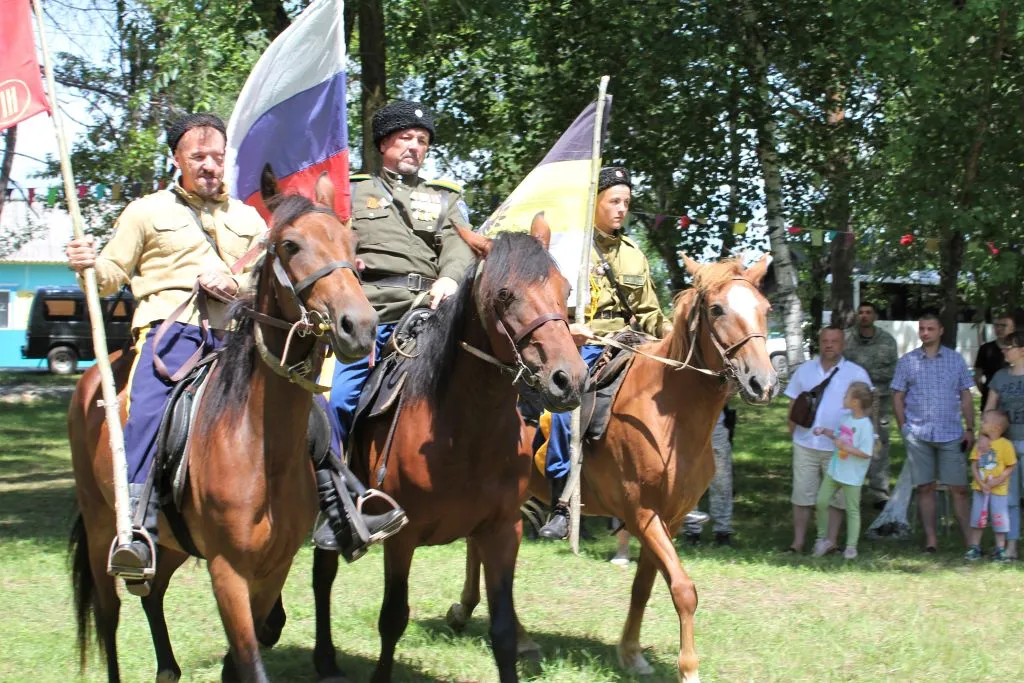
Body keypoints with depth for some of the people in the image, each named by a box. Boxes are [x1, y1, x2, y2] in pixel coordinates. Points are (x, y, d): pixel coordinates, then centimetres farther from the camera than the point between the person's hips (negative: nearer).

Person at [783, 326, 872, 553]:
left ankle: (831, 541, 12)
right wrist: (792, 430, 1)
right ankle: (797, 542, 8)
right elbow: (794, 404, 13)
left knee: (836, 496, 4)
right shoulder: (805, 370, 9)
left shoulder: (856, 374, 0)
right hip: (805, 445, 2)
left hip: (838, 447, -2)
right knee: (802, 494, 3)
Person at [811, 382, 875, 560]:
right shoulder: (845, 417, 3)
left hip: (852, 476, -8)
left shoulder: (865, 425, -20)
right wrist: (825, 432, 5)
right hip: (834, 470, 8)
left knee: (852, 510, 6)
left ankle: (851, 546, 15)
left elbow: (866, 453, -23)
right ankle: (823, 538, 23)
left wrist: (845, 447, -25)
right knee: (821, 502, 8)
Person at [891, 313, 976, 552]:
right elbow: (898, 397, 9)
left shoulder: (955, 359, 7)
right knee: (924, 488, 3)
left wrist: (970, 429, 4)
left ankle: (970, 539, 1)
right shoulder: (907, 361, 6)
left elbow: (966, 396, 10)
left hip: (951, 434, 0)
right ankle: (930, 539, 9)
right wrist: (904, 429, 0)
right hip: (918, 434, 0)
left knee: (959, 488, -2)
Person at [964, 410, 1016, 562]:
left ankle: (1000, 550, 14)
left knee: (999, 521, 2)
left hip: (998, 490, -4)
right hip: (980, 488, 4)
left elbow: (1011, 467, -9)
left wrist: (997, 481, -18)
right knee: (977, 519, 9)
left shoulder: (1005, 444, -10)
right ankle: (974, 548, 19)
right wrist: (981, 483, -13)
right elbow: (974, 465, 0)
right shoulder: (980, 444, 3)